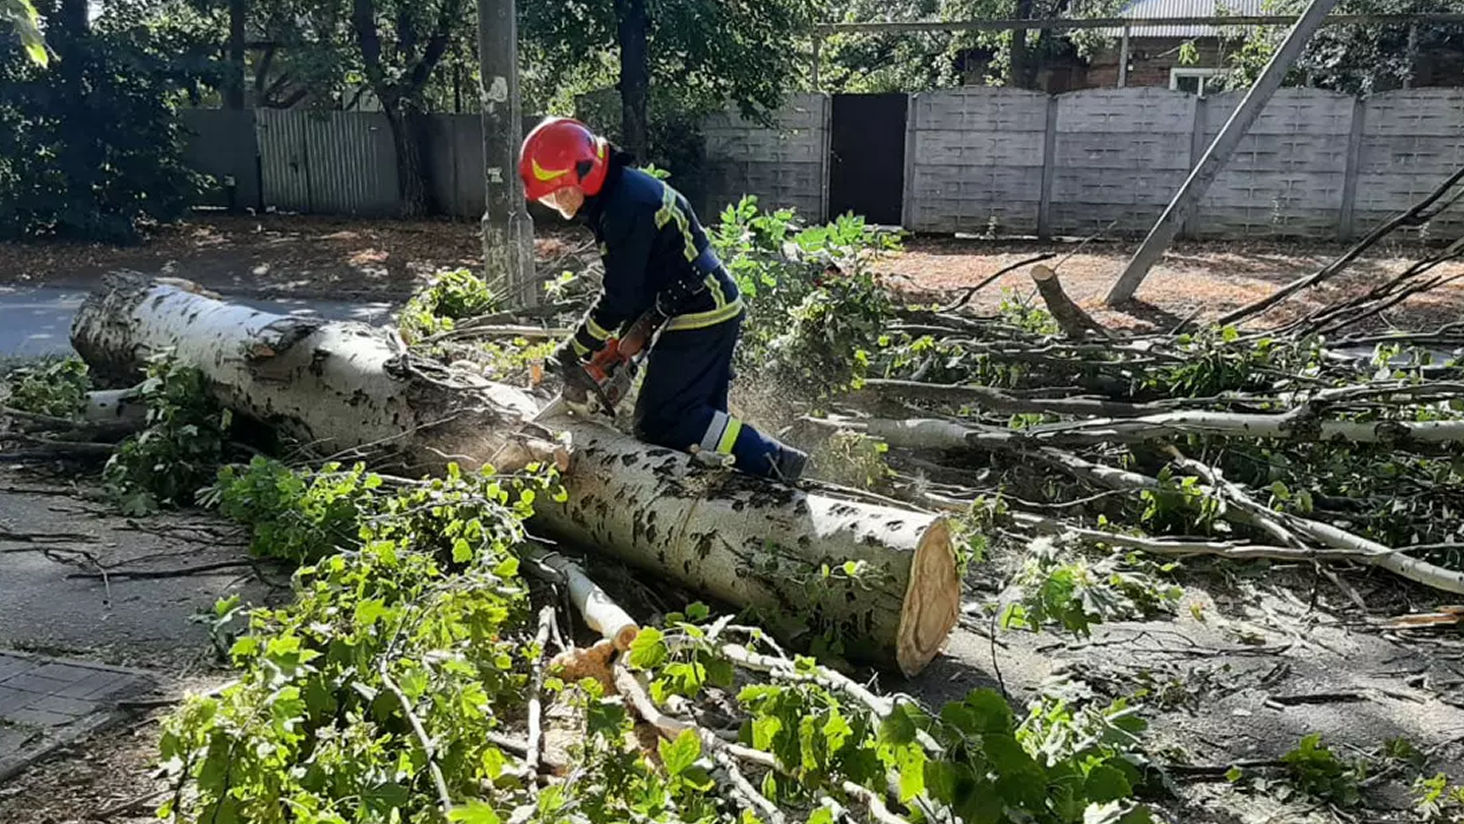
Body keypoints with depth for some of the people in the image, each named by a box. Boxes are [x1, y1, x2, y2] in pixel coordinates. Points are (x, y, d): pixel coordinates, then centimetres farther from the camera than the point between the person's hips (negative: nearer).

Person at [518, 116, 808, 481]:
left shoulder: (627, 205, -21)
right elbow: (632, 284, 18)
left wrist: (574, 350, -7)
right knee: (700, 413, 15)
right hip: (718, 309, 11)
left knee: (658, 421, -10)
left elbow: (620, 294, -18)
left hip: (700, 317, -11)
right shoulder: (619, 191, 11)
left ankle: (771, 461, -14)